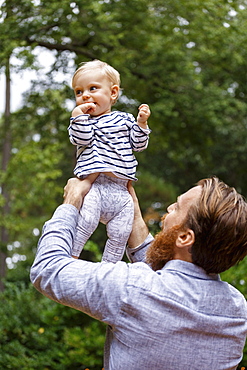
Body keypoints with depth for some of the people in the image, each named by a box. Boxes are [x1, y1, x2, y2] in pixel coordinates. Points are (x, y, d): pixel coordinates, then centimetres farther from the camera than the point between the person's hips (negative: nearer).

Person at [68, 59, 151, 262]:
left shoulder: (125, 120, 16)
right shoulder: (83, 121, 9)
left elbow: (138, 144, 14)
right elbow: (82, 139, -10)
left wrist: (141, 123, 3)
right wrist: (78, 114, -14)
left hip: (120, 190, 3)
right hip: (94, 186, -3)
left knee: (120, 234, 1)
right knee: (86, 221, -25)